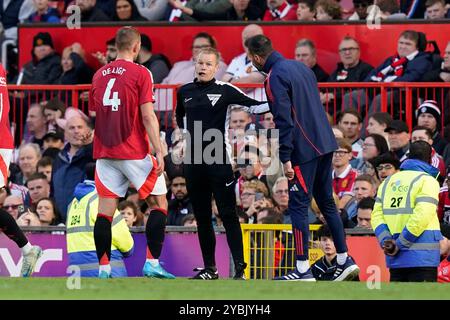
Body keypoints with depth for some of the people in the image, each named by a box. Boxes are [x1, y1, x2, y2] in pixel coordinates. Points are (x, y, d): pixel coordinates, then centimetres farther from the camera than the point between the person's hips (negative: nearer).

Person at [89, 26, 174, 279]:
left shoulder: (100, 75, 10)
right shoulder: (140, 73, -6)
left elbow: (93, 116, 15)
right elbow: (148, 116, -12)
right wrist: (159, 153, -11)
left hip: (105, 154, 5)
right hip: (135, 153, -5)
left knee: (106, 209, 4)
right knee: (159, 204, 5)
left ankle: (104, 268, 0)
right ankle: (152, 263, -5)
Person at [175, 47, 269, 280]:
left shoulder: (225, 90, -4)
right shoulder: (185, 92, 10)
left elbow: (254, 106, -8)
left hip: (219, 161, -5)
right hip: (193, 162, 5)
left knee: (228, 215, -8)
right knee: (202, 217, 9)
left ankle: (239, 268, -9)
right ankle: (209, 269, 15)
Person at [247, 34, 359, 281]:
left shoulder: (275, 77, -12)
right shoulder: (300, 67, 13)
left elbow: (284, 120, -18)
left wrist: (286, 159, -17)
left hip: (304, 150, -8)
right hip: (325, 144, 8)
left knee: (298, 206, -4)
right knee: (327, 203, 15)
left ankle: (303, 270, -4)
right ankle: (345, 261, 16)